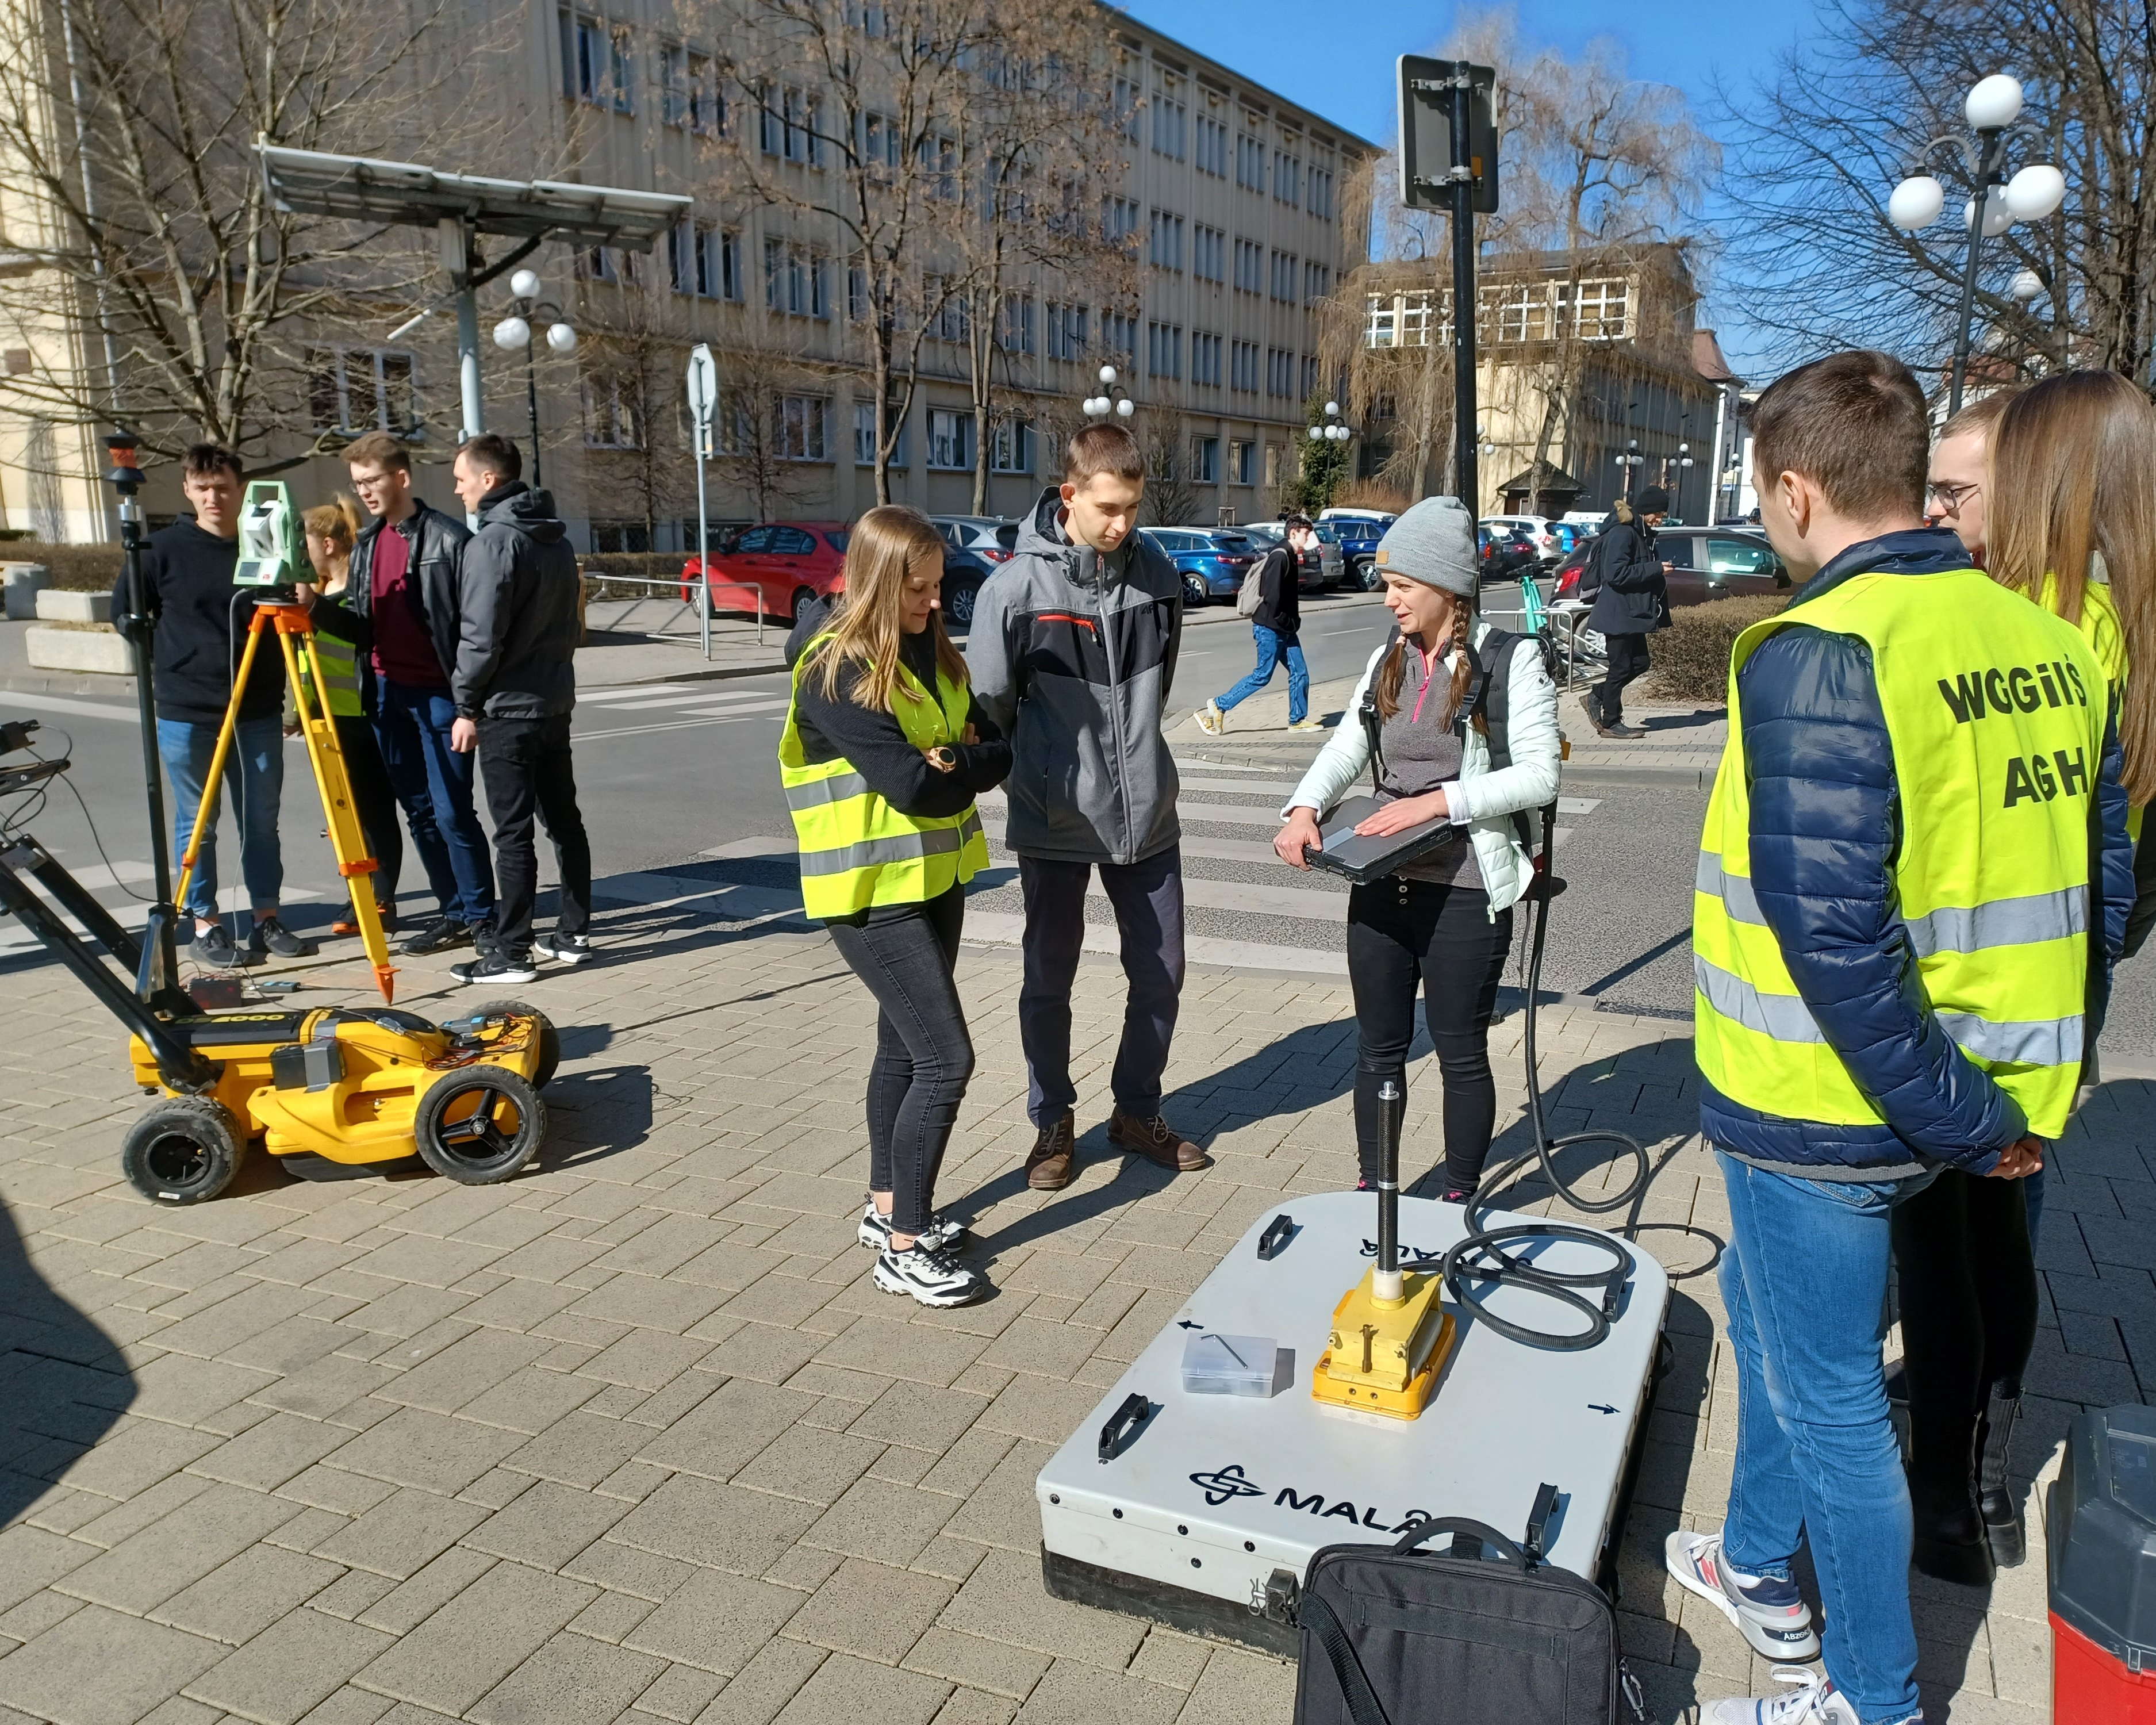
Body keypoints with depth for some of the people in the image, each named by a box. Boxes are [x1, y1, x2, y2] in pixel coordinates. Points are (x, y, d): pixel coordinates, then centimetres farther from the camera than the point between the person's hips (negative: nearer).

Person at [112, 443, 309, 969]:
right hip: (187, 714, -2)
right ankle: (204, 926, 13)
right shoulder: (163, 549, -1)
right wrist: (171, 655, 1)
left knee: (261, 820, 8)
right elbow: (125, 612, 7)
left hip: (258, 714, 2)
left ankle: (267, 920, 18)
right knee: (196, 824, 5)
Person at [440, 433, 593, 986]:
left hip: (508, 709, -8)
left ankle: (509, 952, -1)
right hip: (556, 701, 8)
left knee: (513, 831, -6)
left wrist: (466, 704, -9)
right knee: (564, 820, 12)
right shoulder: (556, 540, 12)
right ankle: (573, 934, 19)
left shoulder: (492, 542, -13)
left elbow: (481, 636, -17)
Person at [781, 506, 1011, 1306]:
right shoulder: (835, 673, -18)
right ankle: (904, 1248, 3)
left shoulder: (930, 651, 7)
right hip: (874, 892, -8)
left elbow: (995, 744, 7)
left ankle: (888, 1206, 32)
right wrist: (974, 764, -7)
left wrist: (962, 759, -13)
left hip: (935, 875, 8)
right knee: (947, 1060, -9)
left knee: (905, 1045, 17)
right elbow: (912, 786, -24)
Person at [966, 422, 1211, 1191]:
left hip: (1146, 813, 4)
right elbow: (989, 703, -5)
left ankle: (1137, 1112, 31)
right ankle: (1053, 1122, 28)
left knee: (1160, 976, 11)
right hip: (1055, 819, -3)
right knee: (1049, 981, 9)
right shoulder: (1018, 587, -14)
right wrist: (1047, 768, 5)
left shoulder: (1157, 576, 0)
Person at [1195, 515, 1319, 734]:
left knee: (1300, 673, 7)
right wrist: (1286, 622, -16)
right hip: (1270, 628, -9)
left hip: (1285, 629, 9)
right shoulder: (1280, 556, -15)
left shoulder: (1291, 557, 15)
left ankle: (1298, 720, 15)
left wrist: (1292, 623, 9)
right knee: (1263, 675, -4)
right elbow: (1272, 595, -22)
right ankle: (1218, 706, 3)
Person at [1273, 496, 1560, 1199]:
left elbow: (1540, 774, -14)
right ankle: (1371, 1189, 31)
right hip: (1383, 883, 6)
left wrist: (1440, 801, -21)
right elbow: (1346, 748, 6)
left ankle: (1459, 1200, 26)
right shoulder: (1388, 661, 10)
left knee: (1460, 1053, 8)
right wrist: (1306, 808, -12)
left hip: (1465, 890, -6)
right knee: (1378, 1047, 15)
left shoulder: (1511, 661, -9)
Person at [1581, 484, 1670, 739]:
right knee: (1620, 667, -3)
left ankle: (1596, 697, 24)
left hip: (1633, 613, 10)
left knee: (1639, 663, 11)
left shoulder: (1643, 534, 15)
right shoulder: (1622, 533, -16)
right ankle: (1611, 723, 7)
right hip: (1618, 614, -10)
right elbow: (1616, 574, -24)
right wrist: (1655, 569, -22)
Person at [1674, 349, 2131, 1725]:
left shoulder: (1815, 656, -22)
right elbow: (2101, 874, 10)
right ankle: (1762, 1570, 47)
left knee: (1830, 1399, 10)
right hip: (1984, 1103, 9)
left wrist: (1963, 1121, -17)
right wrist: (2042, 1074, 15)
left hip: (1823, 1111, -8)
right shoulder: (2046, 642, 3)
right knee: (1770, 1309, 27)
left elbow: (1831, 929, -27)